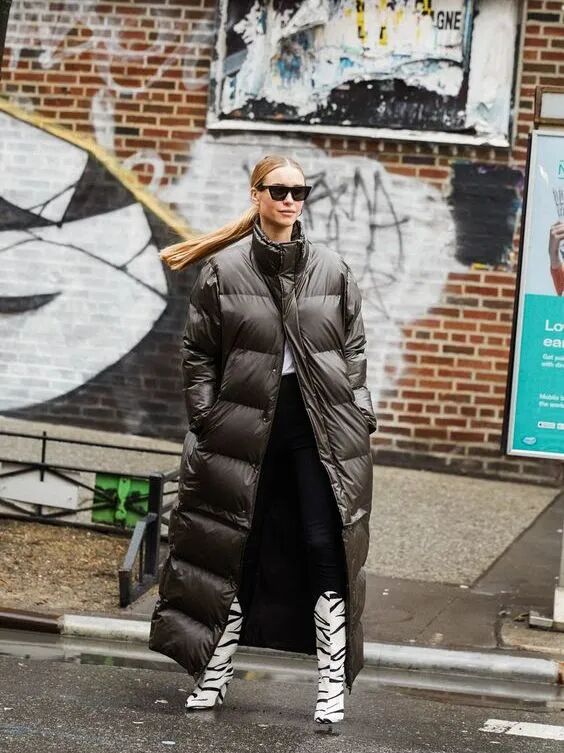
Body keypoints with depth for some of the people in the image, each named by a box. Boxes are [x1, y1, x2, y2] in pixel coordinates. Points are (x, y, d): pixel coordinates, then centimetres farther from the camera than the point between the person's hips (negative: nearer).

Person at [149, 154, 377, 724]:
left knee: (325, 547, -5)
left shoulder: (332, 271, 6)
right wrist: (205, 418, -4)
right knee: (235, 550, 7)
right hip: (246, 426, 0)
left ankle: (332, 683, 0)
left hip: (321, 426, 1)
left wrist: (359, 416, 2)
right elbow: (198, 352, 3)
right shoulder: (223, 270, 1)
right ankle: (214, 673, 19)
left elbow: (355, 350, 10)